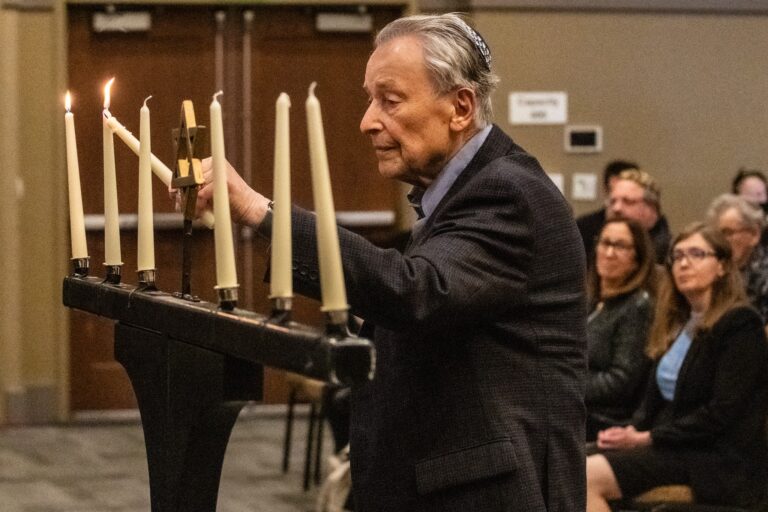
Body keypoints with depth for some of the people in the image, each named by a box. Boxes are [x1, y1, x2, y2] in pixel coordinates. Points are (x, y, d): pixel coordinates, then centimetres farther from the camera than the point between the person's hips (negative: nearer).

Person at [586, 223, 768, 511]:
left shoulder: (740, 324, -6)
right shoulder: (677, 323, 19)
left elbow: (721, 414, -14)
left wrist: (646, 438, -14)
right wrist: (631, 431, -4)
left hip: (719, 461, -8)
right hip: (671, 445, 8)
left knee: (589, 477, -26)